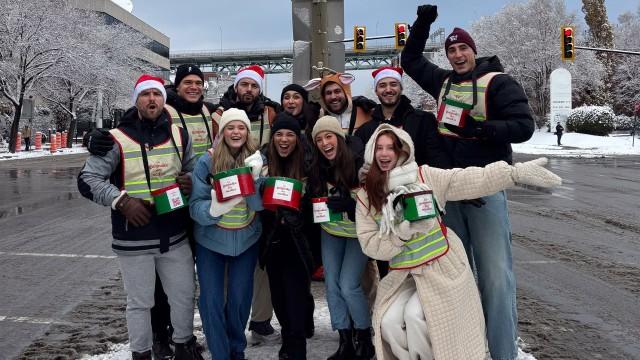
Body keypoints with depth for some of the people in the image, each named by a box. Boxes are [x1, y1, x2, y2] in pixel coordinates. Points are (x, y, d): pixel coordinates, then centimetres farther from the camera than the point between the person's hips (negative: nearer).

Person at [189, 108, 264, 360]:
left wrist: (254, 177, -30)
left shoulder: (257, 160, -7)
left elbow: (260, 205, -13)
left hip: (246, 240, 1)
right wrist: (213, 209, -34)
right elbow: (195, 206, -13)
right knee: (212, 302, 2)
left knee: (239, 299, 12)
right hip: (210, 241, -1)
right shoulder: (206, 162, -13)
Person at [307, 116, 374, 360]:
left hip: (357, 230, -5)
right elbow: (314, 199, 8)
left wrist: (348, 205, -31)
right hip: (330, 231, 5)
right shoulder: (318, 168, -6)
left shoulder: (360, 163, -23)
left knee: (348, 286, -10)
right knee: (331, 285, 4)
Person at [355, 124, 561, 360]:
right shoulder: (366, 197, -1)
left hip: (441, 267, -3)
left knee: (415, 316, -20)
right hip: (403, 274, 3)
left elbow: (470, 180, -15)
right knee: (389, 322, -14)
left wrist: (516, 173, -24)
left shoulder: (424, 176, -8)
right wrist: (400, 233, -22)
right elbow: (370, 245, -6)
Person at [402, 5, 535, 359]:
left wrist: (479, 128, -24)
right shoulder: (444, 82, 12)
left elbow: (523, 126, -13)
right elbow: (410, 60, 26)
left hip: (485, 190, -6)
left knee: (495, 277, -8)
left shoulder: (497, 82, -5)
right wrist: (423, 23, 15)